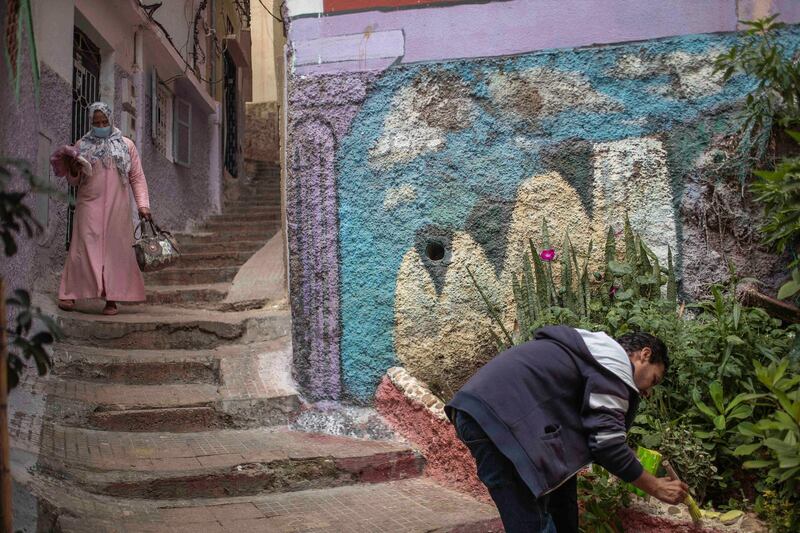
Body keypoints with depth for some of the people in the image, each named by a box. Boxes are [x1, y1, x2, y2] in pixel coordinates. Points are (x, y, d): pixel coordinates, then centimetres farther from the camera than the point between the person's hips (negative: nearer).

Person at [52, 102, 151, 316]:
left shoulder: (126, 145, 9)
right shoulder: (82, 145, 10)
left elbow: (137, 177, 6)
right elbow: (74, 181, 14)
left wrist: (143, 204, -4)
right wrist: (73, 170, -9)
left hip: (117, 209, 0)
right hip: (90, 206, 0)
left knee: (116, 250, 0)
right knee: (84, 249, -8)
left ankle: (112, 300, 4)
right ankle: (70, 294, -4)